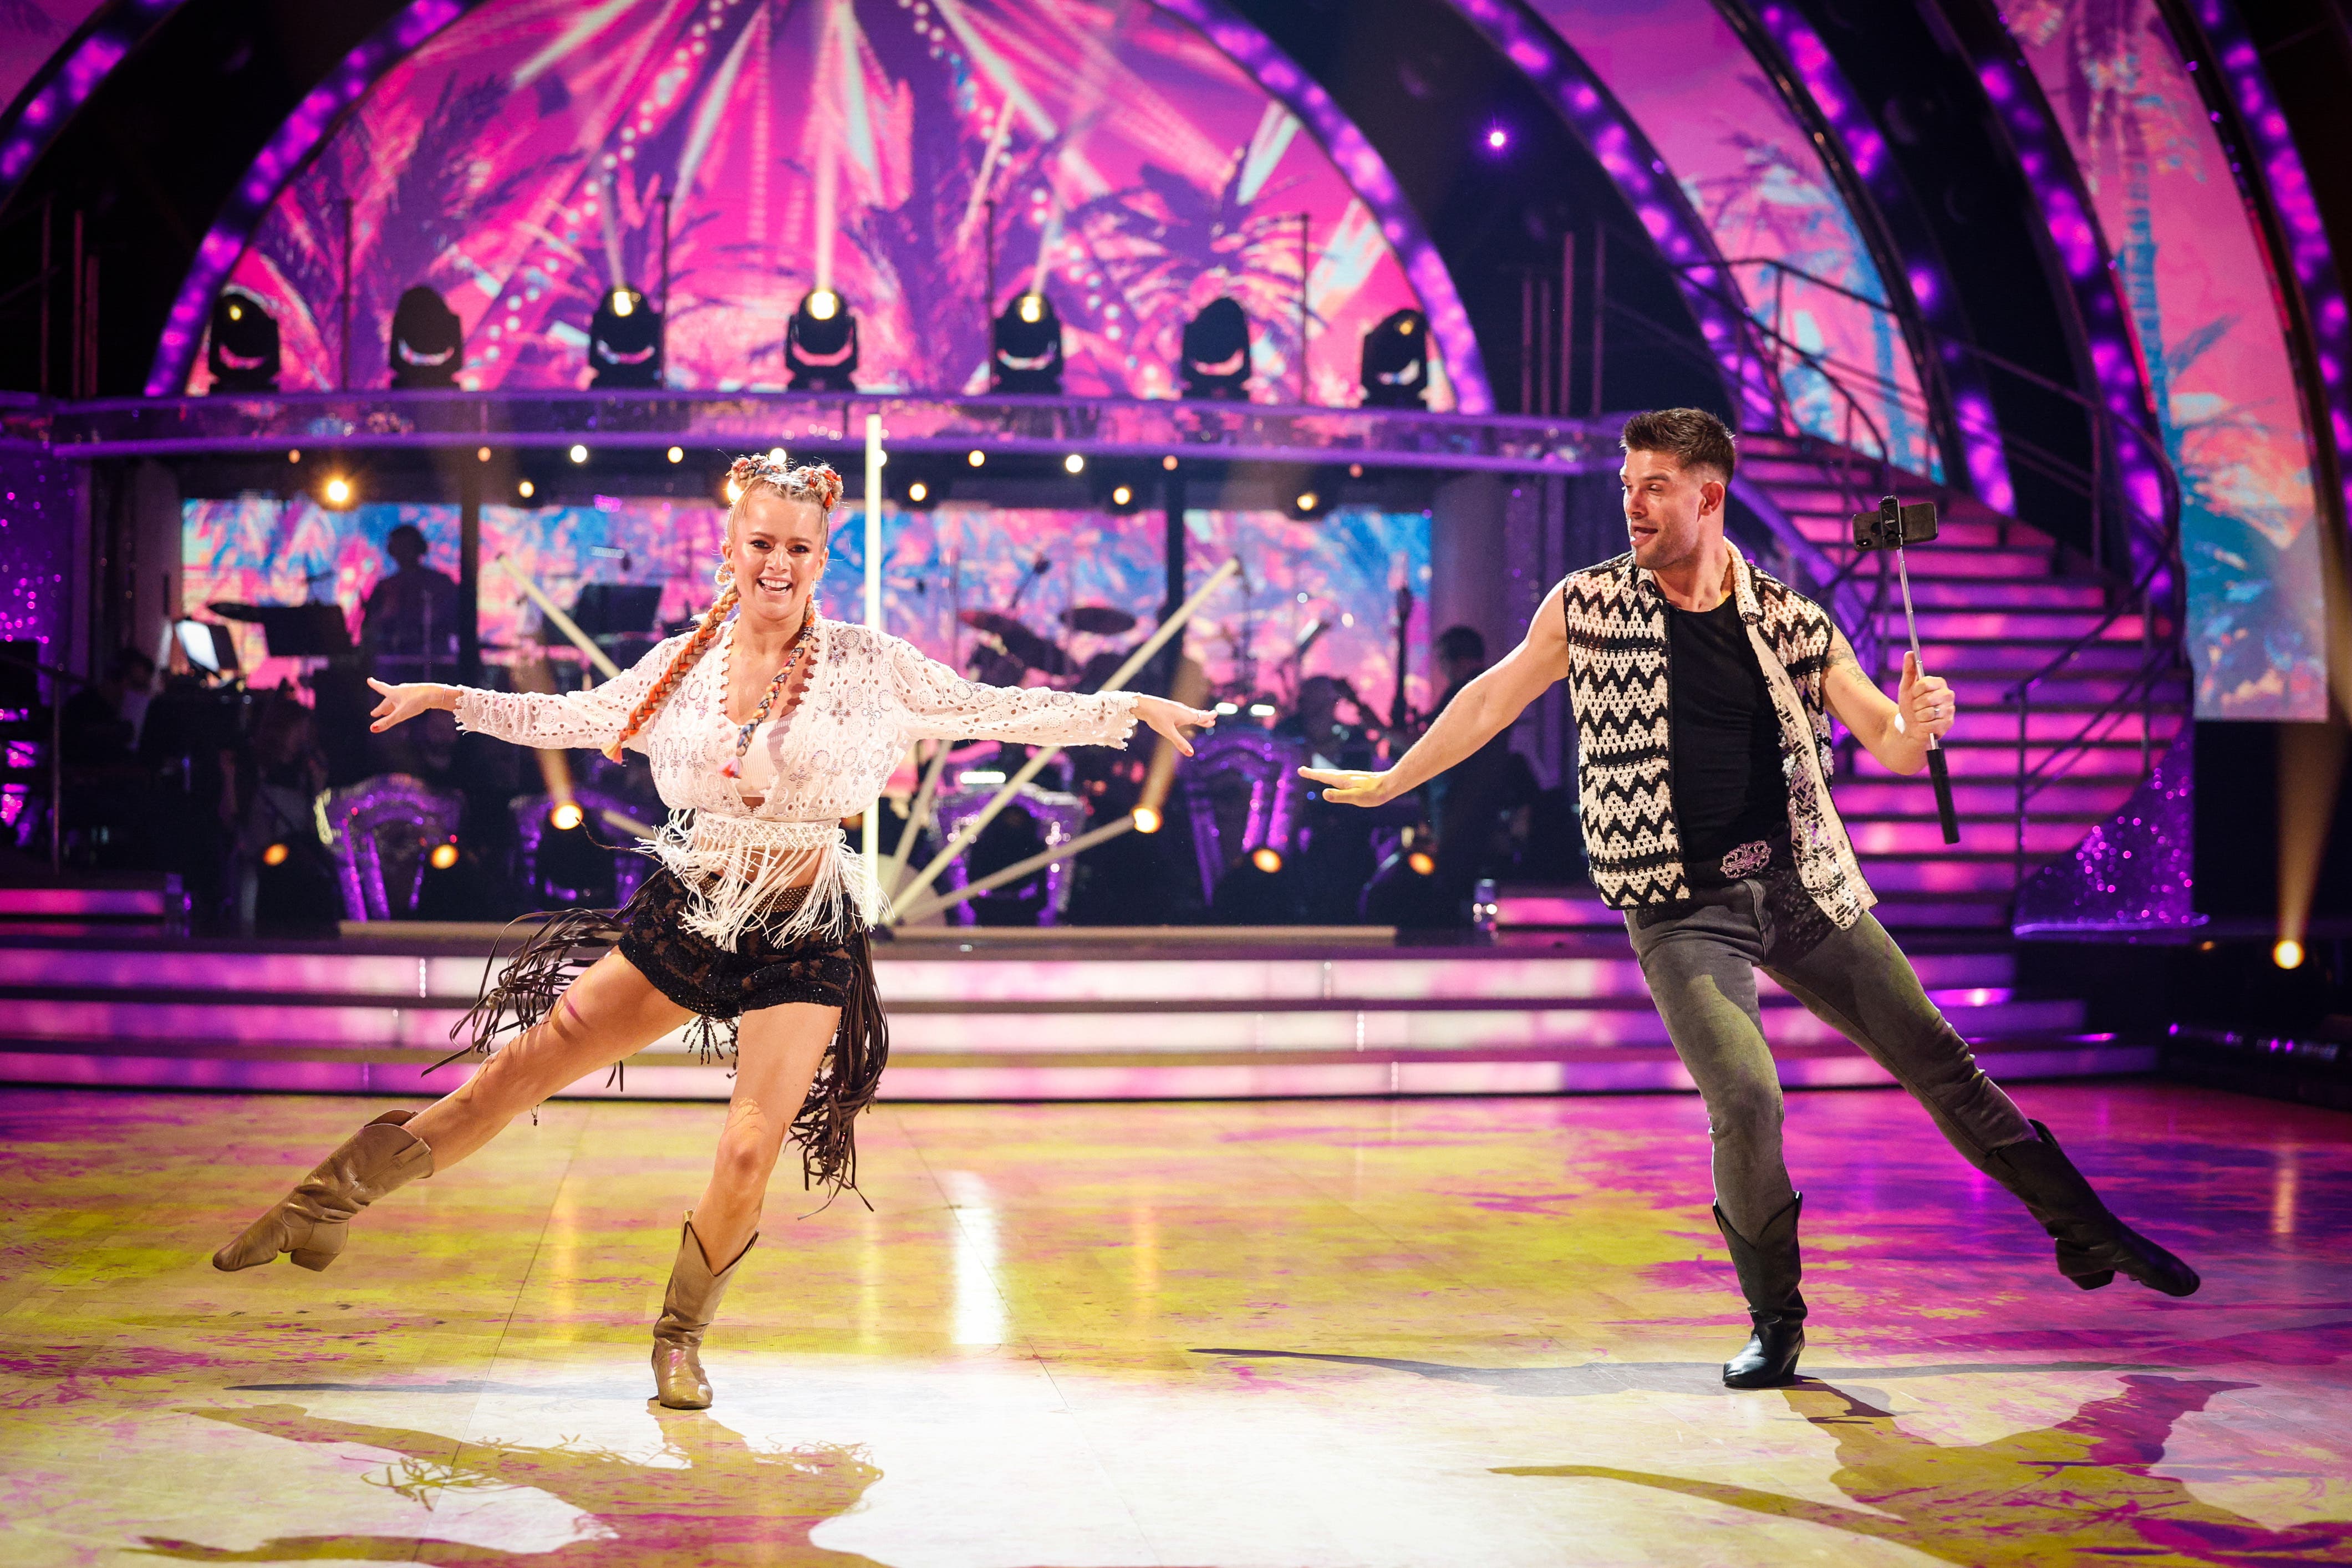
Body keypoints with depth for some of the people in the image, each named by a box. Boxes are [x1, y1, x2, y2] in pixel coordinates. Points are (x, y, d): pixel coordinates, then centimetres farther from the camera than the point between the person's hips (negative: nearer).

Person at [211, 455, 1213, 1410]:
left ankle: (681, 1339, 15)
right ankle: (326, 1205, 15)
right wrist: (452, 698, 21)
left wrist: (1129, 708, -4)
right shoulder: (685, 664, 3)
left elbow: (999, 711, 0)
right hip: (685, 915, 2)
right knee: (521, 1066, 0)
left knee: (750, 1151, -11)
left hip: (802, 941, -2)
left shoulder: (867, 663, -5)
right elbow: (575, 719, 19)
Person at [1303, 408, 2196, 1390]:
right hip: (1681, 910, -2)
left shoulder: (1791, 622, 1)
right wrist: (1387, 783, 19)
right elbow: (1493, 698, 12)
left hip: (1803, 885, 2)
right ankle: (1775, 1322, 2)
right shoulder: (1588, 605, -1)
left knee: (1938, 1062, 7)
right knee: (1745, 1098, -19)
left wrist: (1921, 723, -22)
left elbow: (1894, 749, 3)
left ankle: (2086, 1234, 24)